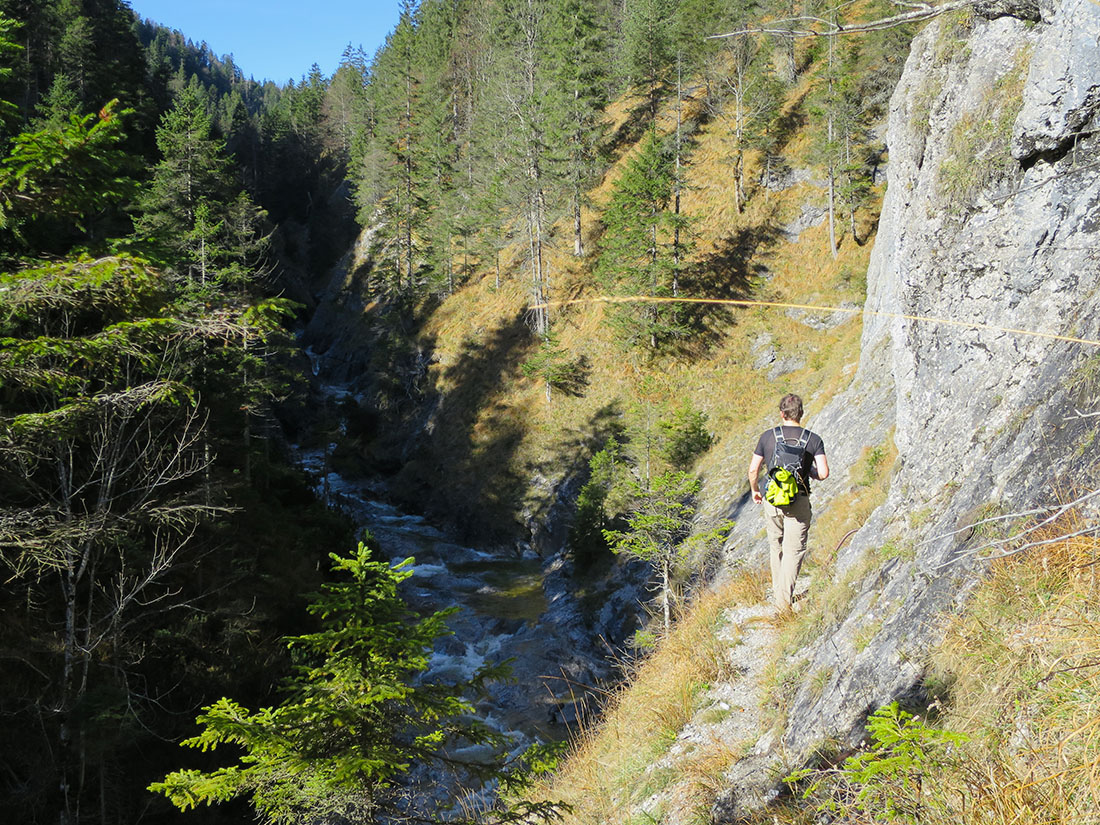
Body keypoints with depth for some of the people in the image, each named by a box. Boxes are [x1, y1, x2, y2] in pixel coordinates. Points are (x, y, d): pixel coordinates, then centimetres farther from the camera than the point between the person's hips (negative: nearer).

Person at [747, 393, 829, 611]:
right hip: (799, 502, -2)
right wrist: (809, 471, 13)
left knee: (777, 547, 19)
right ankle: (784, 599, -8)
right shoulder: (813, 439, -2)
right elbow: (823, 473, -10)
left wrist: (755, 490, 18)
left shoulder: (768, 436, 0)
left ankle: (778, 590, 29)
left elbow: (753, 469, 0)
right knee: (794, 550, 1)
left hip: (772, 499, 2)